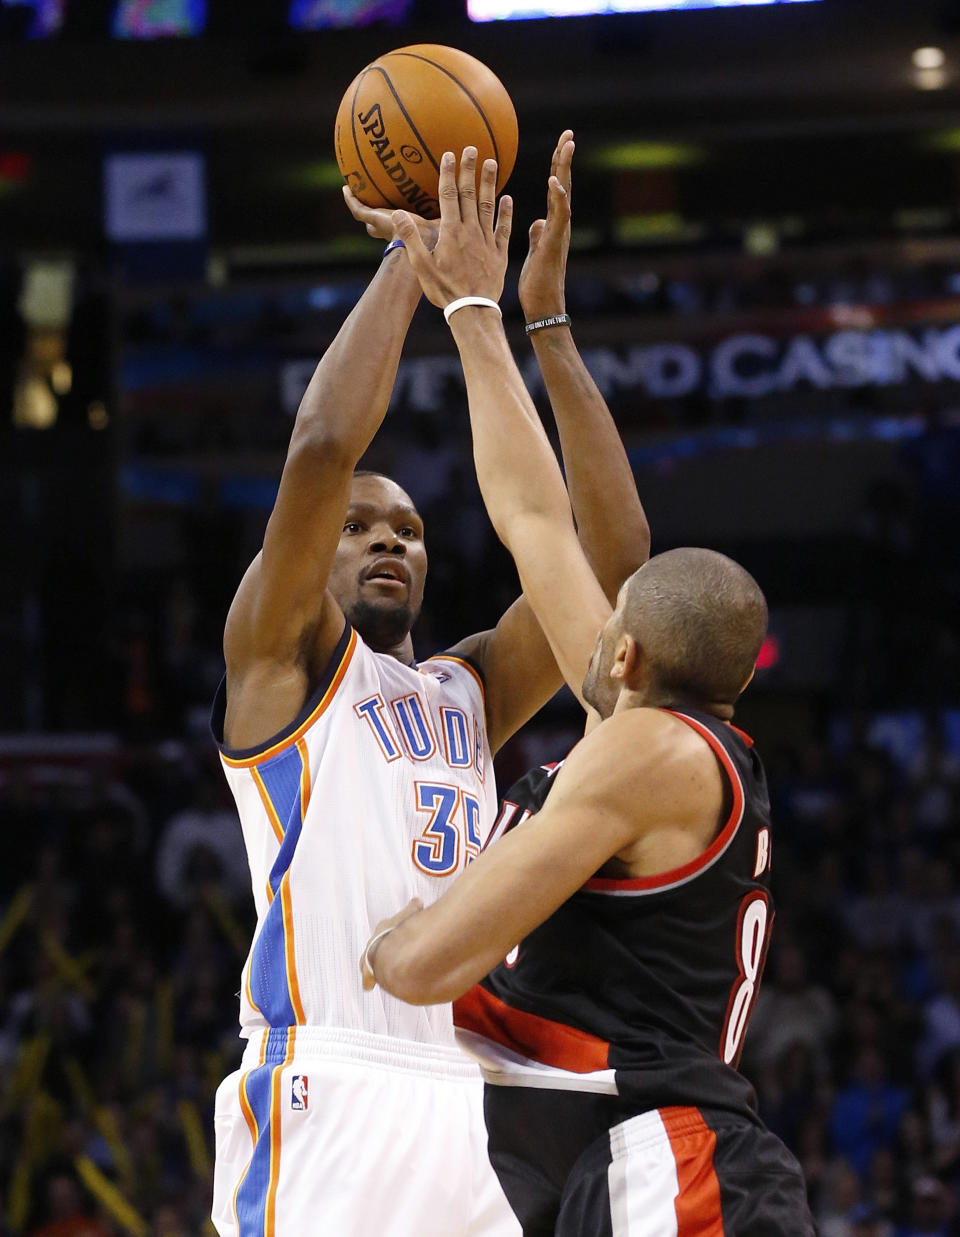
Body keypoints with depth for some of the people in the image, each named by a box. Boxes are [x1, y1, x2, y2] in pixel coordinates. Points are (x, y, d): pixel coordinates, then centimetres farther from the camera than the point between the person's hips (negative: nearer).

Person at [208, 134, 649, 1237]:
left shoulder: (469, 690, 24)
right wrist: (409, 254, 0)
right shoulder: (279, 657, 9)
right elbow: (322, 450, -7)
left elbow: (614, 555, 13)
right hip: (329, 1093, -6)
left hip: (473, 1099, 6)